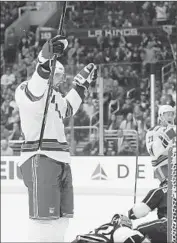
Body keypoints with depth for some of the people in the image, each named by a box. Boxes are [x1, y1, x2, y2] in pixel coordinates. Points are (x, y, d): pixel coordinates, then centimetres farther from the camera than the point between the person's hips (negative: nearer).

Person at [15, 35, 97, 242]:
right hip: (40, 159, -10)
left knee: (61, 217, 14)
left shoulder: (53, 94, 23)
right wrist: (46, 61, -46)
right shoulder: (28, 89, -7)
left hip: (59, 160, 10)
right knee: (44, 217, -15)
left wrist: (82, 84, 41)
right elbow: (33, 93, -33)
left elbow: (67, 109, 44)